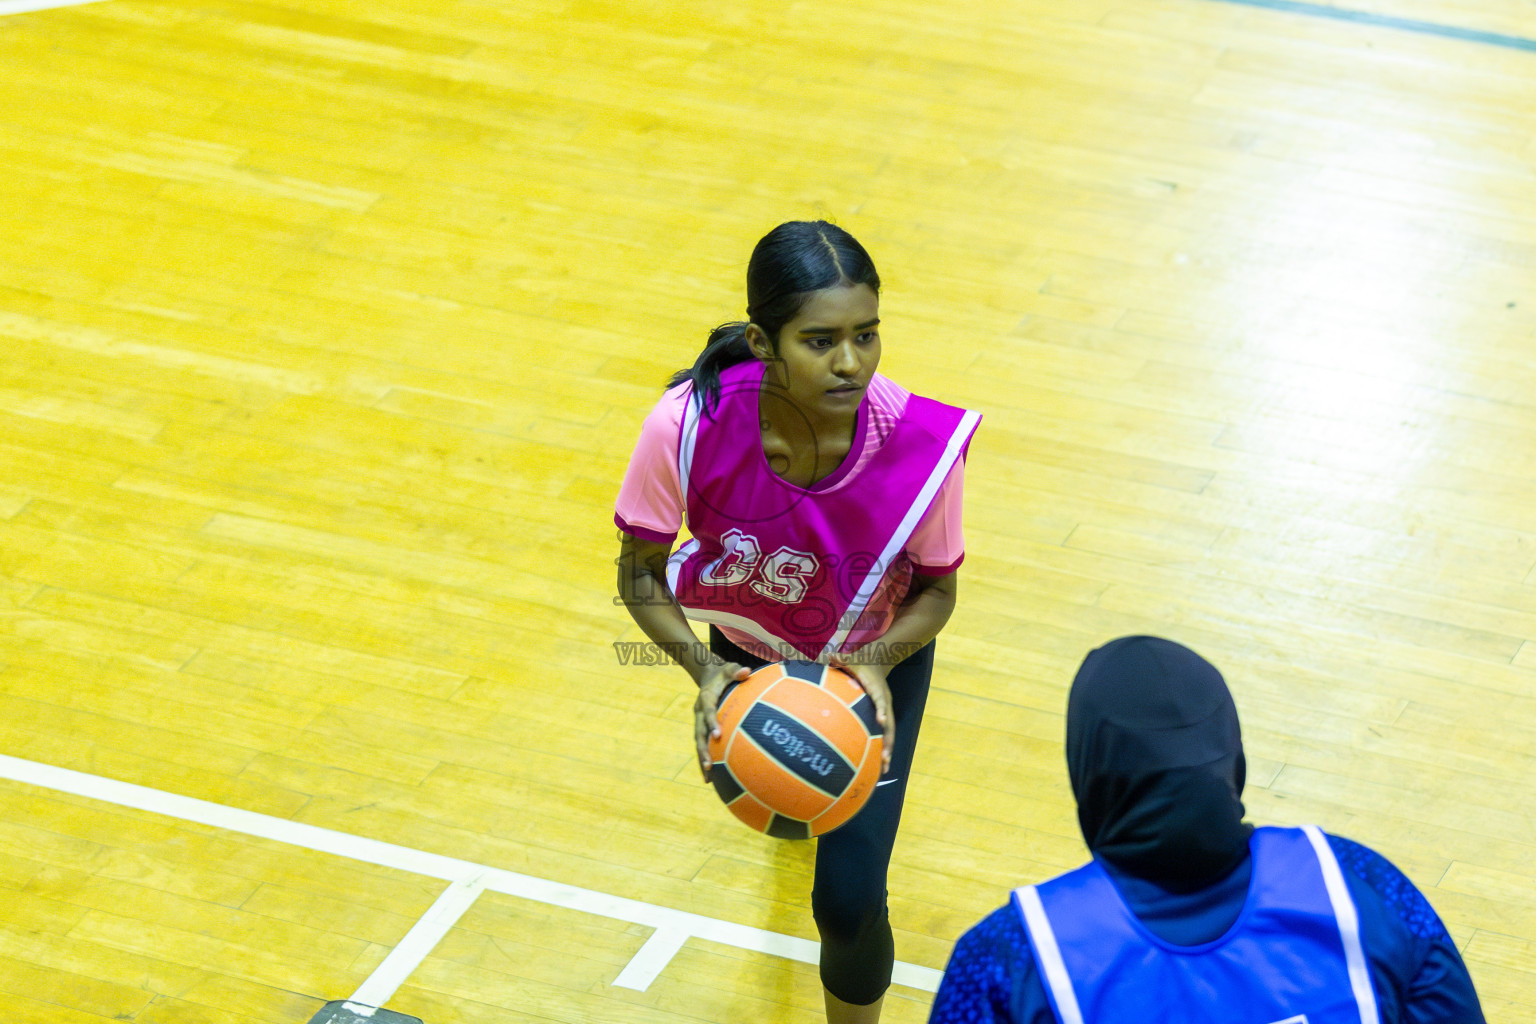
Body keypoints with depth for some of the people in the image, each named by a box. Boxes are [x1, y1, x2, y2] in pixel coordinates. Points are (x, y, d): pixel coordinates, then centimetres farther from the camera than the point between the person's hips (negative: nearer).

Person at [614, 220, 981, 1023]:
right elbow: (639, 573, -21)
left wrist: (878, 661, -36)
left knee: (848, 898, -10)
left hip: (876, 659, -2)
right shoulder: (689, 426, -38)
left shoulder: (922, 443, -37)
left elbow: (937, 589, -17)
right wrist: (703, 669, -37)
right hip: (749, 652, 2)